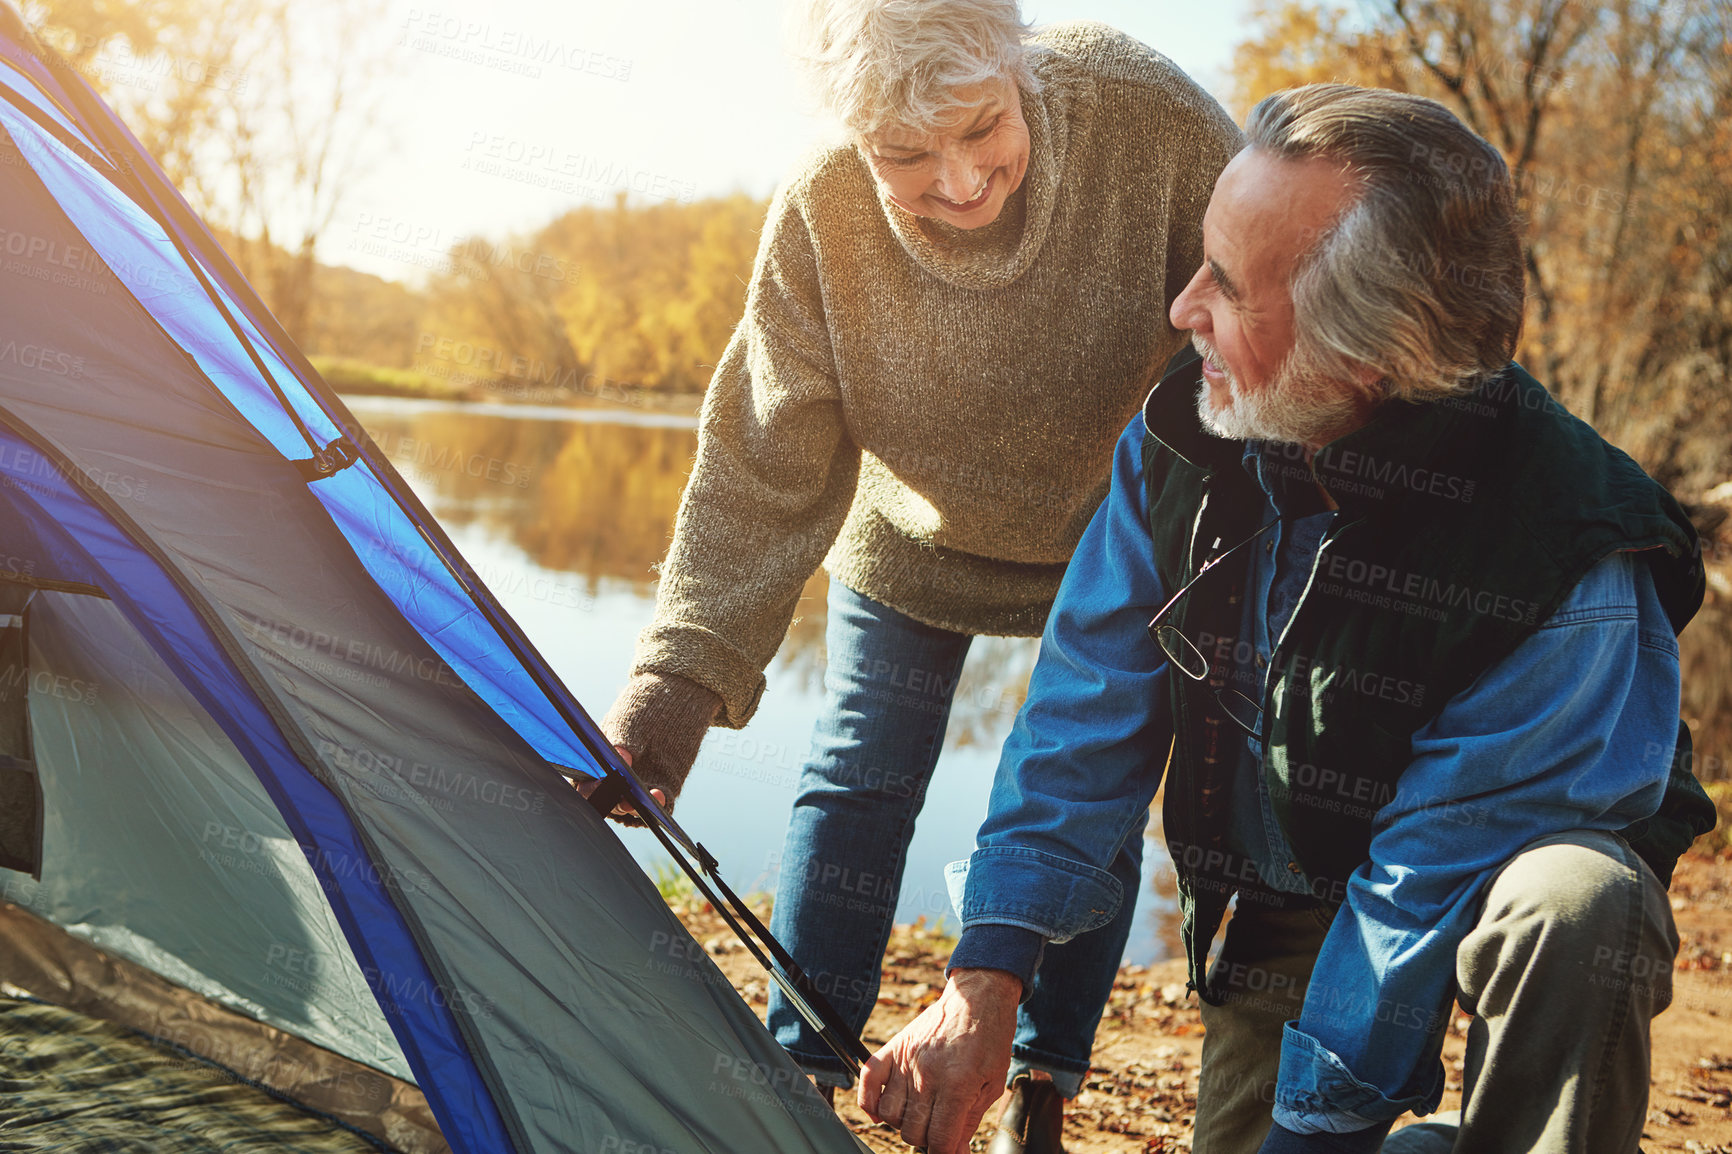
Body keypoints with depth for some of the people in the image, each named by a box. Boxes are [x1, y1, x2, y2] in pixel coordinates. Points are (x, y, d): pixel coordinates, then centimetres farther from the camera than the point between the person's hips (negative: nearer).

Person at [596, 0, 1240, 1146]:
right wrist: (675, 689, -29)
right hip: (918, 539, 1)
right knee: (855, 785, -2)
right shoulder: (822, 218, -29)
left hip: (1122, 542, 0)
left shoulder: (1150, 120, -33)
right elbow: (763, 477, -22)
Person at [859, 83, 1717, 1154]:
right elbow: (1089, 714, -11)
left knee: (1572, 911, -36)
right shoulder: (1185, 435, -16)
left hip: (1498, 875, -4)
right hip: (1282, 905, 5)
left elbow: (1433, 876, -27)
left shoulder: (1575, 576, -32)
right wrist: (985, 981, -17)